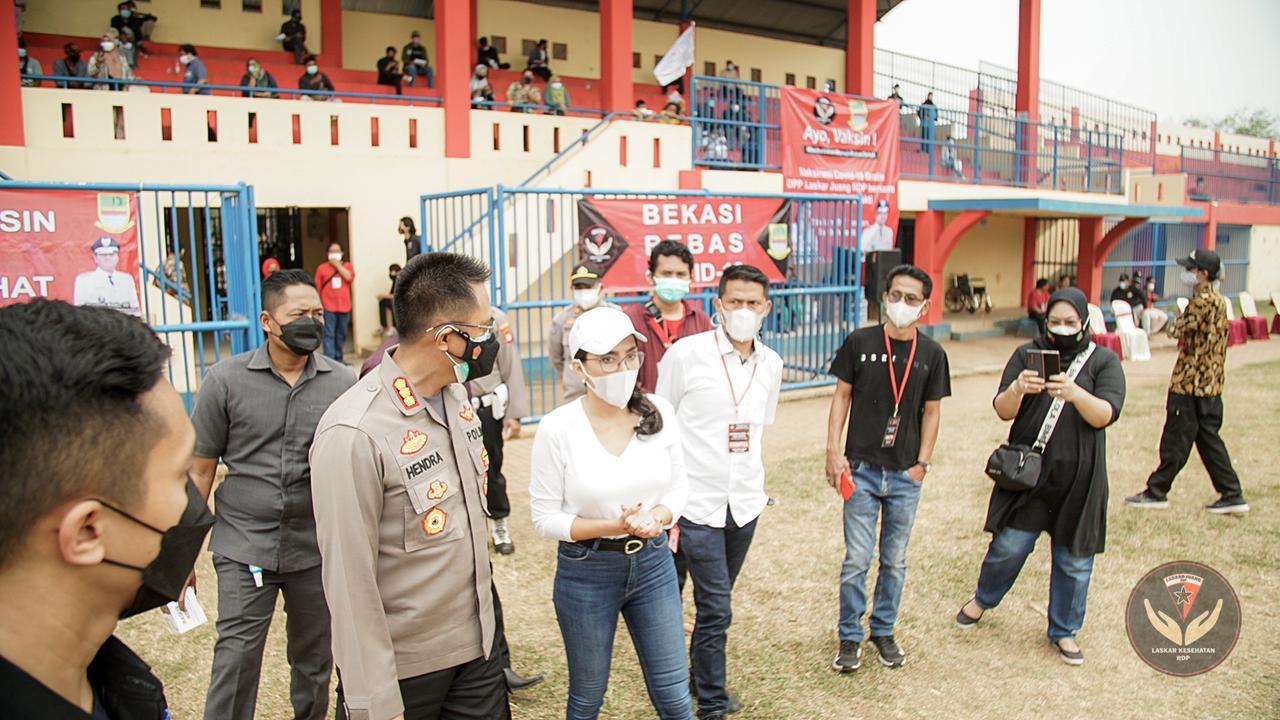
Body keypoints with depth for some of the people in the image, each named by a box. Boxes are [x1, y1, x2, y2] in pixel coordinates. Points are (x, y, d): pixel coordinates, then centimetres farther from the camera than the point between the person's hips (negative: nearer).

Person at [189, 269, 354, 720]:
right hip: (244, 548, -1)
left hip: (318, 551, 2)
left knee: (314, 663, 14)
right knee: (235, 659, -1)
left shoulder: (342, 383, -1)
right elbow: (200, 470, 2)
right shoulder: (226, 380, -3)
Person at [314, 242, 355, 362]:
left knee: (341, 335, 9)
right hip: (328, 308, -2)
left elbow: (350, 277, -10)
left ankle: (338, 359, 20)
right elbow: (317, 288, 5)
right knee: (329, 335, -9)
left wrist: (337, 264, -7)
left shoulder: (347, 266, 10)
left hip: (344, 307, 3)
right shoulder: (322, 268, 5)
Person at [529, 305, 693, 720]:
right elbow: (545, 518, -11)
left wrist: (656, 518, -17)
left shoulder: (659, 413, -8)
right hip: (586, 572, -2)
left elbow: (678, 485, 4)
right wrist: (614, 526, -22)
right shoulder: (558, 429, -17)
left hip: (653, 562, 3)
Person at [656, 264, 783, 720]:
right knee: (716, 609, -2)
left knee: (715, 604, 18)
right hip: (697, 505, -5)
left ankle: (698, 678, 37)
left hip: (745, 505, 5)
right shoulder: (685, 354, -11)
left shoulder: (771, 364, 4)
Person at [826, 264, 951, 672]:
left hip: (906, 475, 2)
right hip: (862, 469, -2)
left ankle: (884, 631, 30)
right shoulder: (860, 342, -3)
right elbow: (842, 397, 1)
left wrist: (923, 462, 0)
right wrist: (834, 451, -6)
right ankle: (850, 637, 17)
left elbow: (931, 411, 7)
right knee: (856, 560, 1)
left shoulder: (932, 354, 1)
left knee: (895, 561, 13)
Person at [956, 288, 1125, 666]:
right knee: (1009, 546, 3)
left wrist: (1075, 393, -33)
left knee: (1074, 558, 9)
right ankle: (983, 599, 32)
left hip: (1078, 478, 0)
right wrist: (1016, 389, -26)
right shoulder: (1028, 354, 2)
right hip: (1028, 473, 0)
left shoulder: (1104, 361, 1)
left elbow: (1105, 415, -13)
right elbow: (1004, 411, -4)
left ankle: (1064, 631, 29)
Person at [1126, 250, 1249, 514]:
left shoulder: (1203, 301, -18)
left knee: (1175, 440, 0)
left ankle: (1156, 492, 9)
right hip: (1211, 382, 9)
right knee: (1209, 438, 13)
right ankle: (1232, 495, 14)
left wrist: (1175, 325, 3)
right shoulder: (1219, 301, 12)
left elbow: (1177, 330, -16)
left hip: (1190, 382, -9)